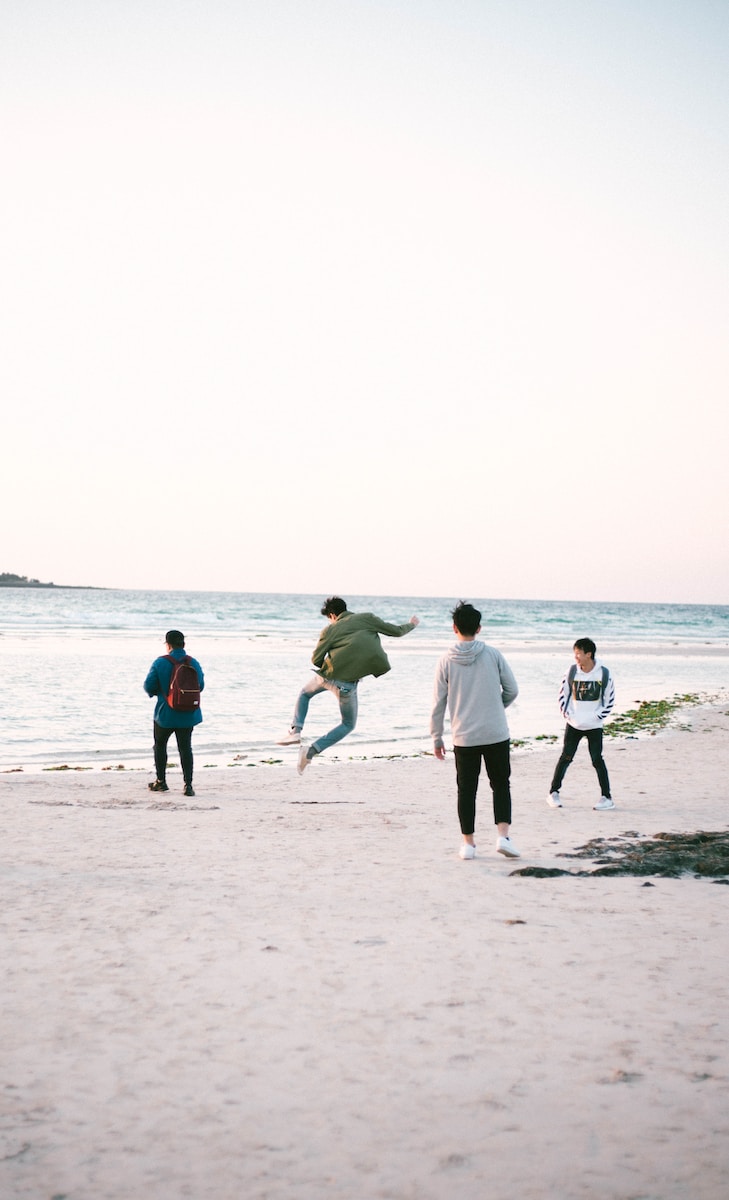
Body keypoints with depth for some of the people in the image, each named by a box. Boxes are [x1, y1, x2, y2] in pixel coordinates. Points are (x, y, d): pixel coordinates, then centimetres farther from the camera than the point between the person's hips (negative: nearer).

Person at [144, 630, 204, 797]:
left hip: (165, 714, -2)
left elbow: (149, 686, -11)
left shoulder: (160, 662, -12)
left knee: (160, 745, 18)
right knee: (185, 748, 7)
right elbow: (201, 686, 6)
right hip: (188, 714, 2)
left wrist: (156, 692, 11)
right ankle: (188, 784, -2)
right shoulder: (194, 663, -3)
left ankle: (161, 781, 23)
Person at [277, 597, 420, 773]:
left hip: (327, 675, 1)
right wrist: (411, 624, 32)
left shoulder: (330, 630, 5)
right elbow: (396, 631, 12)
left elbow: (316, 660, -1)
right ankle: (311, 751, 3)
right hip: (348, 684, -1)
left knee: (305, 693, 34)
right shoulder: (366, 618, 7)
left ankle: (295, 731, 12)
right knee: (348, 725, 19)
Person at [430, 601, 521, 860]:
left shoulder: (446, 661, -3)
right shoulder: (492, 654, -3)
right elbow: (512, 690, 2)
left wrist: (436, 738, 10)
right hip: (496, 734, 0)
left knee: (466, 790, 10)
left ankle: (468, 843, 14)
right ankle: (503, 836, -1)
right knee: (501, 784, 12)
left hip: (464, 737, 0)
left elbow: (438, 703, 0)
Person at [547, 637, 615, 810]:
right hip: (573, 724, 2)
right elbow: (563, 695, 8)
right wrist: (567, 714, -1)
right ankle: (553, 793, 11)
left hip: (594, 726, -2)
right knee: (565, 758, 1)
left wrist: (597, 717, -5)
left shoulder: (603, 674, -7)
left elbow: (609, 700, 1)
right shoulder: (572, 671, -3)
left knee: (597, 760, -2)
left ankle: (607, 797, 5)